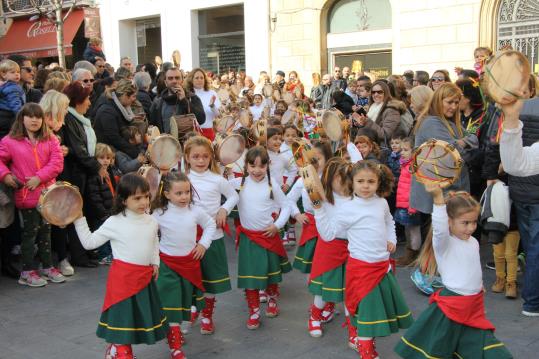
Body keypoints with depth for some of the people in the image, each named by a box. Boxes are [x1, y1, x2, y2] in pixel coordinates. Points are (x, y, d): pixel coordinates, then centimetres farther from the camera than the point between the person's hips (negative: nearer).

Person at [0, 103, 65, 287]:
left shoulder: (50, 140, 4)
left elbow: (57, 163, -5)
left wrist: (39, 178, -16)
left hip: (47, 194, 3)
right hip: (26, 196, -3)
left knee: (45, 231, 14)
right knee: (30, 232, 2)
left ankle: (48, 267, 26)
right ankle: (27, 271, 13)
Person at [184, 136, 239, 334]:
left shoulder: (216, 179, -4)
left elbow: (233, 196, 9)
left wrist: (224, 210, -6)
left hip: (212, 235, -1)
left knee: (211, 277, 8)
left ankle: (207, 315, 24)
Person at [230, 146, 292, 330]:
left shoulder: (272, 186, -8)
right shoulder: (239, 183, -8)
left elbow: (286, 206, 0)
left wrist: (277, 225, -9)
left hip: (268, 234, 0)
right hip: (248, 236, 0)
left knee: (271, 272, 18)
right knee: (249, 275, 0)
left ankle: (272, 301, 42)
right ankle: (254, 312, 13)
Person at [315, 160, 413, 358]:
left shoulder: (382, 203, 3)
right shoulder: (348, 209, -13)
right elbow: (328, 233, -13)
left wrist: (391, 240, 8)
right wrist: (319, 208, -21)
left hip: (383, 264, 6)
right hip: (362, 266, -6)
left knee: (385, 301, 18)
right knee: (366, 306, -3)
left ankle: (369, 336, 39)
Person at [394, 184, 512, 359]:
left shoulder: (474, 242, 7)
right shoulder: (443, 242, -16)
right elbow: (439, 227, -38)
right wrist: (438, 198, -50)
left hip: (475, 306, 7)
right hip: (451, 305, -7)